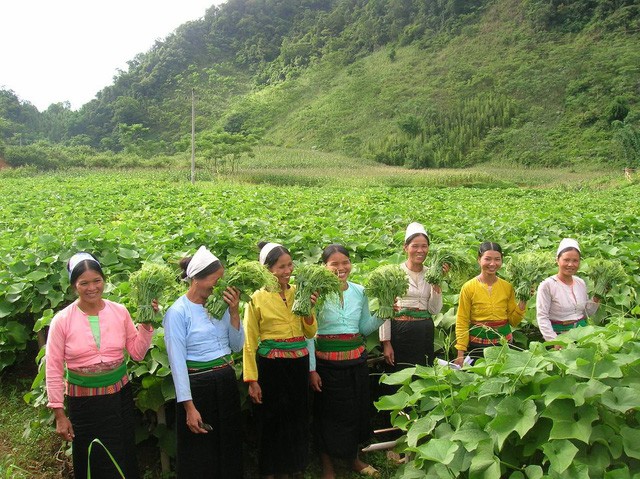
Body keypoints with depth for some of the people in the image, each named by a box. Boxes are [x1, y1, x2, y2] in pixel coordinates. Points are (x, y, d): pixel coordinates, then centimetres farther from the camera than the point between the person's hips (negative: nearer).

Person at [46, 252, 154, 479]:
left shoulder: (119, 312, -4)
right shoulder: (62, 320, -10)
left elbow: (137, 353, 3)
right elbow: (54, 370, -6)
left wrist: (146, 324, -11)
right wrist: (59, 414, -4)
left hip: (119, 394, 2)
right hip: (83, 400, -2)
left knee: (125, 458, 13)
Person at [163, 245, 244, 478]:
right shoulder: (178, 312, -13)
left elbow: (236, 345, 6)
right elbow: (177, 362, -14)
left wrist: (234, 312, -6)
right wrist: (189, 406, -15)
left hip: (226, 382, 6)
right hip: (198, 386, -6)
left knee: (229, 449, 19)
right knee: (200, 457, 10)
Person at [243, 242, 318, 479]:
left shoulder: (299, 292, 4)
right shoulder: (257, 298, -9)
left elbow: (310, 333, 7)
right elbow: (250, 342, -6)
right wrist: (252, 379, -8)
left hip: (299, 363, 4)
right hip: (271, 366, -4)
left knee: (298, 417, 14)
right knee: (273, 420, 8)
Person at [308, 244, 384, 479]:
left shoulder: (359, 291, 3)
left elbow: (365, 327, 10)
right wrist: (311, 369, -12)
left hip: (356, 358, 5)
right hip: (327, 361, -4)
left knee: (357, 409, 16)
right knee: (329, 413, 8)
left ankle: (354, 457, 39)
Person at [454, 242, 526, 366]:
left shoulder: (508, 287, 0)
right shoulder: (468, 288, -8)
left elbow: (513, 321, 5)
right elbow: (462, 322, -7)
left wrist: (523, 301, -8)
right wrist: (461, 353, -11)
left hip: (503, 342, 3)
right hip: (476, 344, -2)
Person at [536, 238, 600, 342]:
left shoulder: (581, 283, 6)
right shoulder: (547, 285, -11)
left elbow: (588, 313, 15)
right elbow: (542, 317, -14)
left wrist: (596, 299, 0)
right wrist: (554, 341, -20)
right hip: (559, 335, -4)